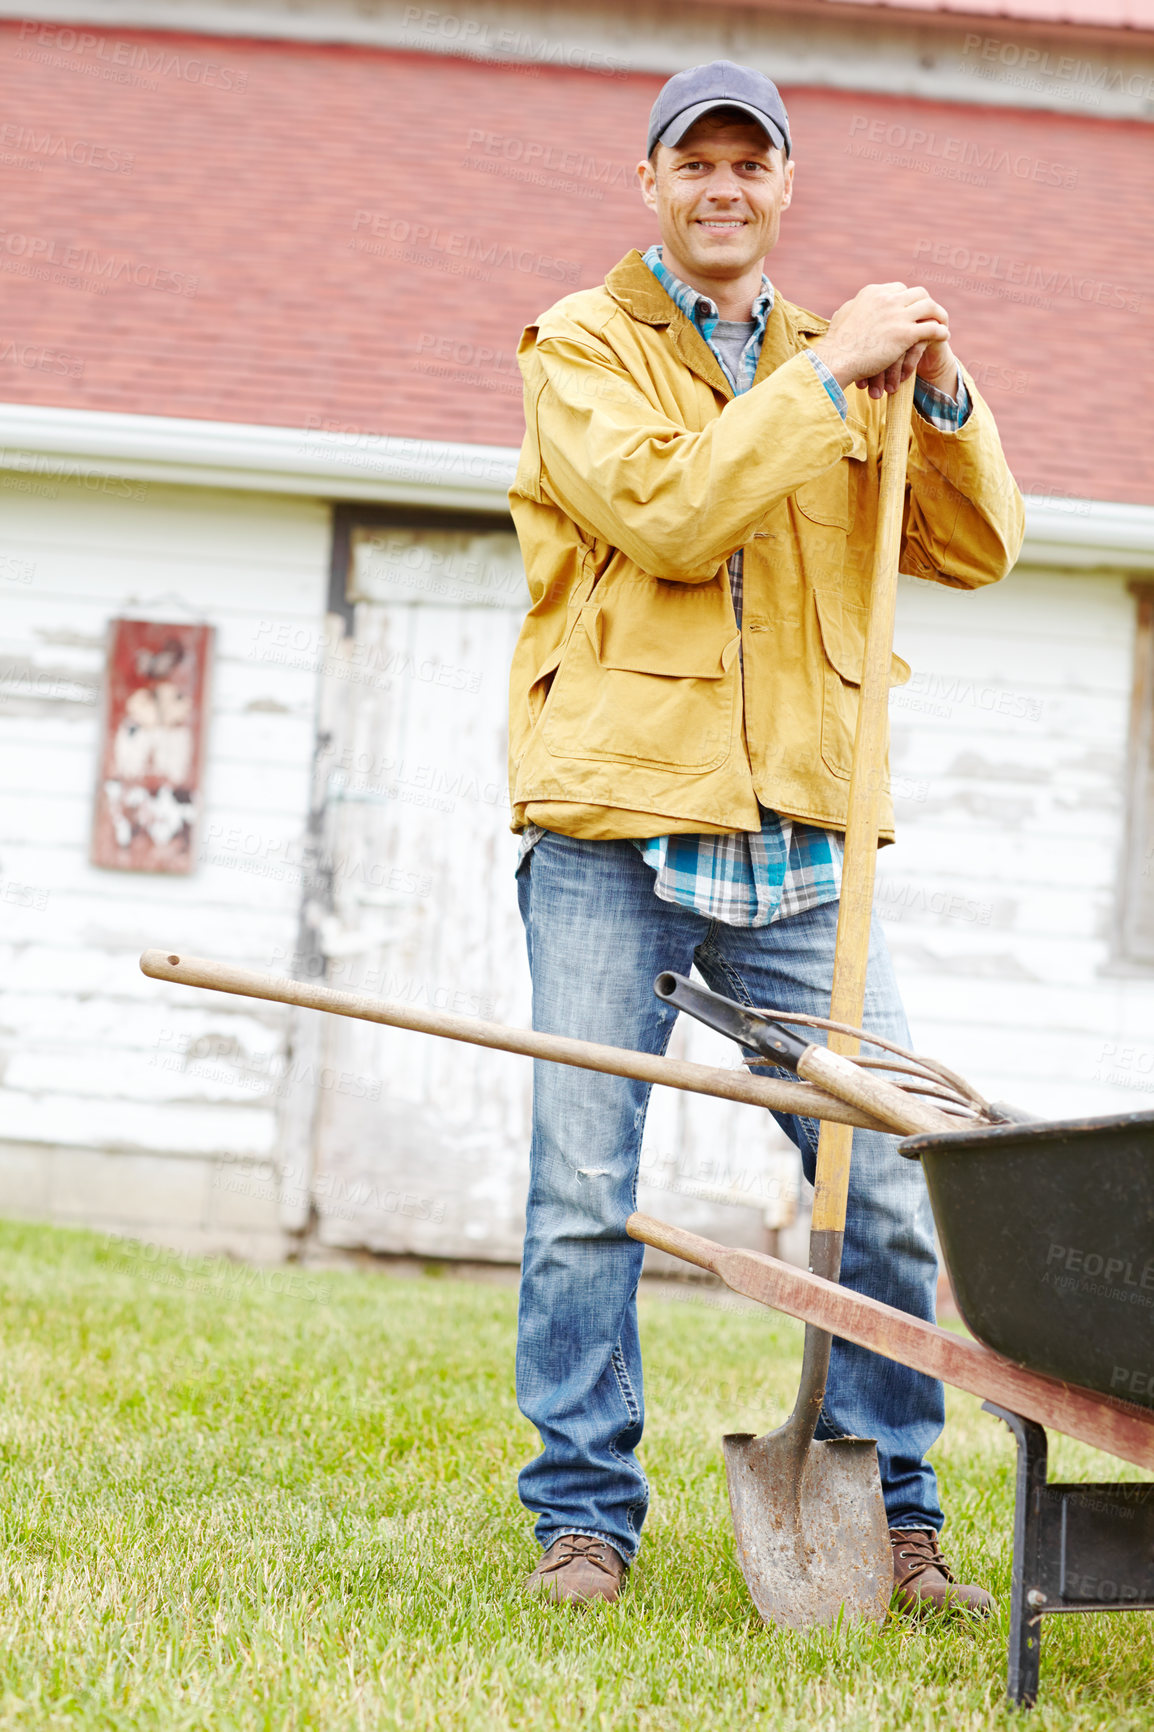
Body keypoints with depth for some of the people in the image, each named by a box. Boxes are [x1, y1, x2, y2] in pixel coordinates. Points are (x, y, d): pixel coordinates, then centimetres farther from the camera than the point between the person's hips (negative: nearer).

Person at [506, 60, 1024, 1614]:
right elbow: (666, 513, -14)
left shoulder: (838, 363, 18)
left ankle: (891, 1516, 13)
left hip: (797, 849, 4)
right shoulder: (584, 347, 4)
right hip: (611, 836, -3)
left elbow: (976, 551, 11)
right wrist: (826, 373, -13)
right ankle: (585, 1515, 9)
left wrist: (938, 393, -4)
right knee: (585, 1197, -3)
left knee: (894, 1192, 1)